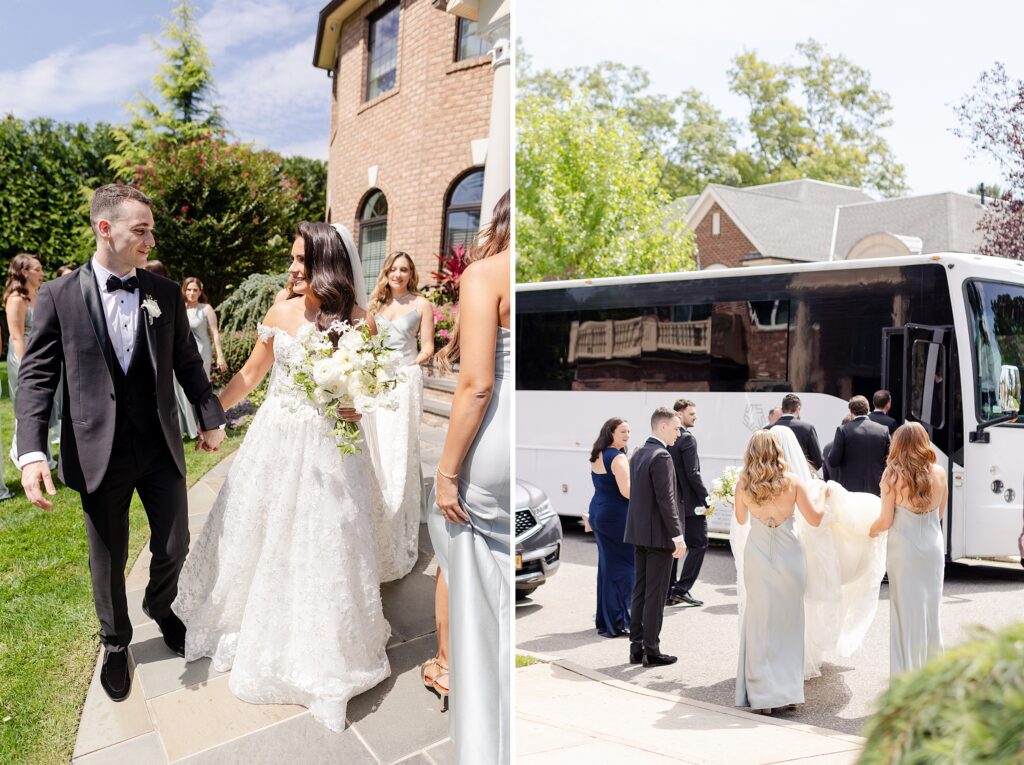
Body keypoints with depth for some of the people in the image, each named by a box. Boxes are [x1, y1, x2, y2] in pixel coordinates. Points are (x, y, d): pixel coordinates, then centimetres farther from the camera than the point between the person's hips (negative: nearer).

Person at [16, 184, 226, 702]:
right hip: (99, 452, -2)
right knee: (108, 561, 13)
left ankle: (160, 607, 44)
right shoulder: (59, 296, -5)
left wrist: (210, 419, 11)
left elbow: (187, 363, 9)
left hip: (161, 447, 2)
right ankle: (115, 641, 39)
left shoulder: (166, 293, 2)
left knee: (174, 546, 11)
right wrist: (31, 453, -17)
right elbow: (36, 377, -7)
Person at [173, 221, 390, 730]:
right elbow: (250, 374, 10)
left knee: (323, 545, 5)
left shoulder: (358, 320, -8)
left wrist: (356, 407, -20)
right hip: (274, 439, 3)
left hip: (326, 446, -3)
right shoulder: (280, 314, 0)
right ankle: (251, 625, 40)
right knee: (256, 534, 15)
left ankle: (322, 648, 26)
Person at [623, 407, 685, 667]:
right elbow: (666, 499, -21)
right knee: (655, 595, 0)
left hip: (639, 533, 9)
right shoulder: (661, 456, -17)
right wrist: (677, 535, -17)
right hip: (658, 535, -9)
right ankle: (651, 651, 8)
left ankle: (636, 648, 19)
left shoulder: (638, 454, 11)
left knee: (639, 592, 13)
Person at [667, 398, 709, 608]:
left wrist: (670, 494, 16)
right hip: (689, 503, -8)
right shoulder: (687, 439, -15)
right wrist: (706, 499, -13)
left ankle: (669, 591, 16)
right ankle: (682, 588, -1)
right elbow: (692, 474, -19)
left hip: (671, 501, 8)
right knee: (699, 544, 3)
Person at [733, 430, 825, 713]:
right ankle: (789, 690, 18)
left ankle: (764, 694, 9)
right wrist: (822, 494, 14)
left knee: (760, 622, 8)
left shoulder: (742, 484, -3)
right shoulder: (792, 481, -5)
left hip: (758, 556, 0)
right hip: (789, 555, 0)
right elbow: (815, 518, -3)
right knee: (789, 622, 12)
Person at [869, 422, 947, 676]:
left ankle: (907, 672, 13)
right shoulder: (939, 473, -1)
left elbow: (886, 521, -9)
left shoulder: (893, 474, -11)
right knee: (930, 607, 17)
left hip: (904, 548, -3)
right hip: (933, 547, 3)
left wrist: (870, 531, 10)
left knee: (906, 609, 6)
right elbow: (939, 514, 10)